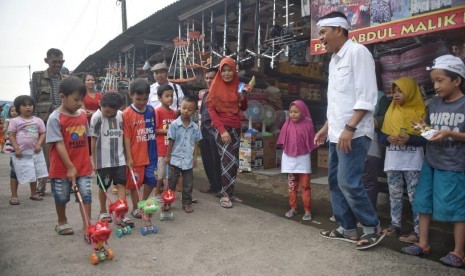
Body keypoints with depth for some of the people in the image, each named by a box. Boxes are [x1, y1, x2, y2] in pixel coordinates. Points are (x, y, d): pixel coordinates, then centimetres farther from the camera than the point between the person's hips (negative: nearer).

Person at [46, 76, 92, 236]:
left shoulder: (83, 115, 2)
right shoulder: (55, 118, -14)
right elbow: (59, 144, -17)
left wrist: (89, 161, 13)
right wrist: (70, 167, -19)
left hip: (83, 165, 4)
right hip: (63, 167, -3)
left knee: (86, 195, 1)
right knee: (61, 197, 15)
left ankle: (87, 226, 8)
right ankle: (62, 222, 36)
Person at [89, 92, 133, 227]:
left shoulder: (121, 115, 0)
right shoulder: (97, 117, -10)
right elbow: (93, 140, -6)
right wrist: (94, 161, -5)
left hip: (119, 158, 3)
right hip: (103, 160, -2)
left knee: (122, 184, -2)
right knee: (103, 187, 13)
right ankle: (103, 212, 32)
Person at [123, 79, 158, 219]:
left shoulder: (151, 110, 2)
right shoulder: (127, 114, -12)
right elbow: (126, 137, -11)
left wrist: (155, 151, 12)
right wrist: (128, 157, -12)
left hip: (150, 154, 4)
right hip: (135, 156, -4)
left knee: (151, 180, 10)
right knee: (134, 183, 9)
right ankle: (135, 208, 28)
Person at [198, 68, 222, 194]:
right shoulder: (205, 94, 15)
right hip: (204, 129, 8)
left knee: (216, 160, -1)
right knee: (207, 160, 12)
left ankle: (220, 187, 11)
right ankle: (213, 185, 24)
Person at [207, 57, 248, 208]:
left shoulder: (237, 86, 9)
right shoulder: (216, 86, -5)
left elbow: (243, 108, 15)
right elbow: (211, 110, -10)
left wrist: (243, 98, -7)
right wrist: (222, 130, -18)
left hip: (235, 127, 6)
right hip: (220, 127, -5)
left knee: (234, 161, 7)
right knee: (229, 159, -15)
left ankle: (228, 192, 19)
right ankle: (225, 195, -7)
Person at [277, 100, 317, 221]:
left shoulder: (307, 125, -10)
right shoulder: (287, 124, -1)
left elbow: (311, 143, -6)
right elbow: (283, 141, 7)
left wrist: (308, 154, -5)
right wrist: (286, 151, 8)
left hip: (303, 159, -3)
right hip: (289, 159, 3)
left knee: (305, 185, 3)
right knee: (291, 185, 11)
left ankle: (307, 210, 10)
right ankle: (293, 208, 22)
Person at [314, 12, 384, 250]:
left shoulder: (357, 52, -8)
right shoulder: (334, 60, 18)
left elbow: (366, 97, -17)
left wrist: (350, 128, -22)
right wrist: (327, 128, 19)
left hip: (353, 134, -9)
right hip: (337, 134, 9)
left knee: (348, 183, -8)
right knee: (335, 181, 11)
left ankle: (373, 228, 11)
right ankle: (348, 229, 22)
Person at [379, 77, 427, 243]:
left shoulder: (420, 111, -2)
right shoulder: (391, 111, 11)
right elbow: (381, 135, 10)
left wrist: (410, 139, -22)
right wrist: (388, 138, -12)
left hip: (412, 162, -4)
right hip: (392, 162, 5)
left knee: (415, 196, -3)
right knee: (394, 196, 11)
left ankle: (418, 231, 3)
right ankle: (395, 225, 21)